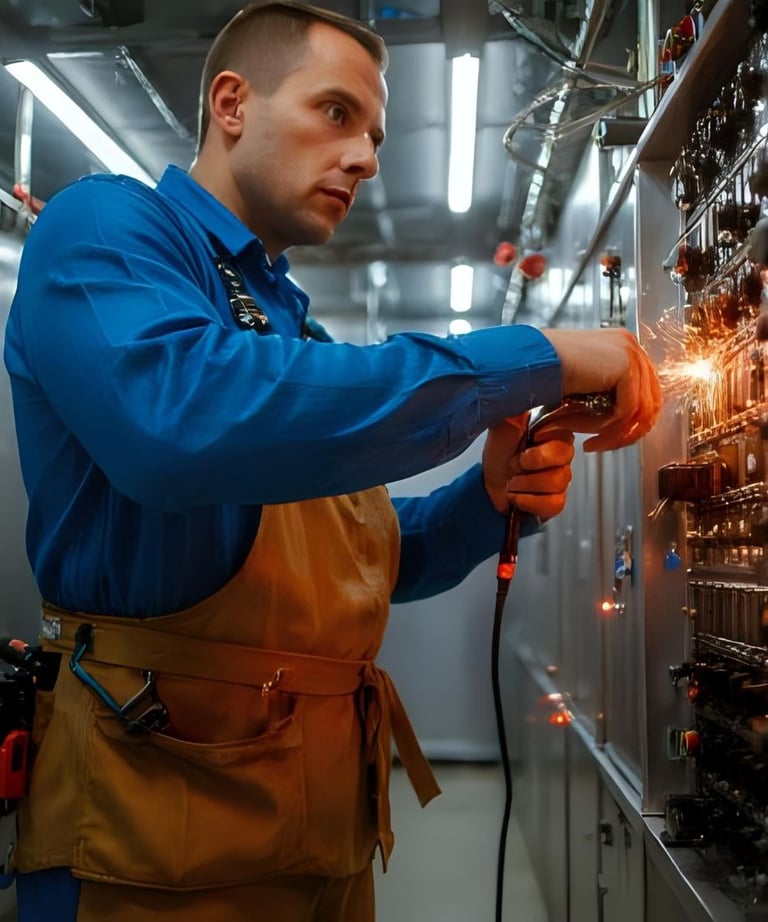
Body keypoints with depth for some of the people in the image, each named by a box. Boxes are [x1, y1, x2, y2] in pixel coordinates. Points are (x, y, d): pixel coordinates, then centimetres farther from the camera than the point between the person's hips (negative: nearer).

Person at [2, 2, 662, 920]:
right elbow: (182, 419, -31)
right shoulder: (105, 226, -9)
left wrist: (488, 501, -1)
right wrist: (530, 359, -25)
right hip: (161, 809, -8)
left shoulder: (293, 325, 15)